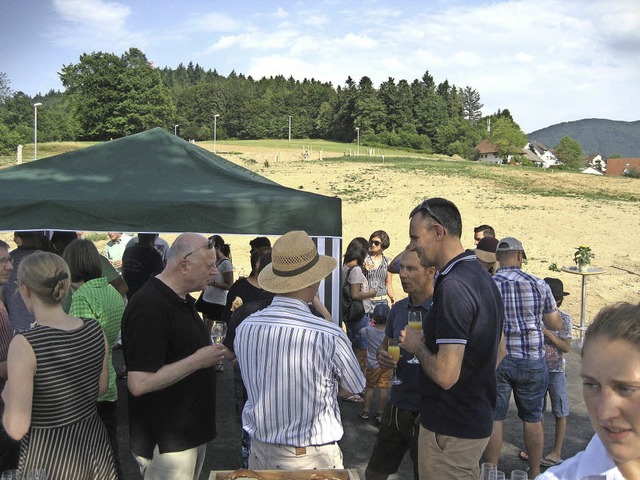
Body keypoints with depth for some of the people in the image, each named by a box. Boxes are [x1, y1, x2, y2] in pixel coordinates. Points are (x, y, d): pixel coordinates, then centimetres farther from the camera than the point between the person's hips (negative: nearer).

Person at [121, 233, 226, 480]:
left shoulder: (182, 300, 8)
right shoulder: (149, 307, -24)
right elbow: (139, 383, -28)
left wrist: (210, 357, 7)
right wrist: (197, 361, -23)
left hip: (192, 430, 9)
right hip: (165, 442, -9)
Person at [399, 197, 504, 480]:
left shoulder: (453, 286, -25)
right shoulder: (482, 277, 7)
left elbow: (445, 374, -30)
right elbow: (499, 352, 17)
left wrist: (417, 345, -13)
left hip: (451, 430, -9)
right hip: (478, 420, 9)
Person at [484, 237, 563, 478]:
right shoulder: (538, 285, -5)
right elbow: (556, 325, 3)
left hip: (494, 360, 0)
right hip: (531, 361, 1)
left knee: (493, 419, 8)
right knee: (532, 419, 14)